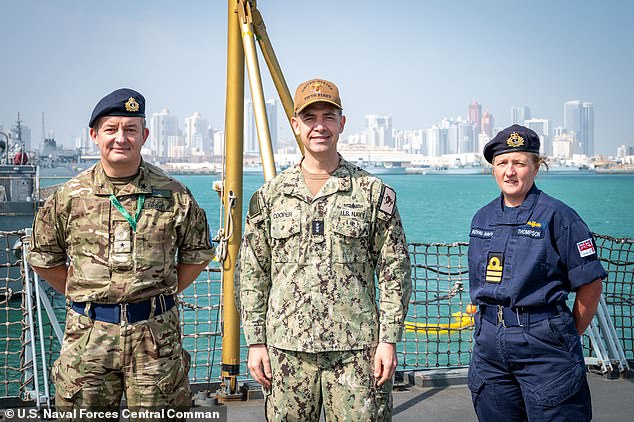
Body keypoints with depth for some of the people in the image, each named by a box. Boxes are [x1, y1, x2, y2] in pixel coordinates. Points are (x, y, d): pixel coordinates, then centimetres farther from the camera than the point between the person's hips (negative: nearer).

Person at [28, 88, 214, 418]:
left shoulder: (173, 195, 1)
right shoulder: (69, 197, 2)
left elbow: (196, 254, 13)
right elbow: (44, 258, 14)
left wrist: (162, 293, 8)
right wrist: (80, 295, 10)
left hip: (155, 332, 0)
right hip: (88, 332, 1)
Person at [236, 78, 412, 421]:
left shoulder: (373, 192, 2)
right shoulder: (270, 196, 7)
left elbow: (394, 272, 2)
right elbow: (252, 274, 8)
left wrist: (388, 340, -4)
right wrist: (255, 342, 3)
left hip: (356, 349, -1)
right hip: (287, 348, 2)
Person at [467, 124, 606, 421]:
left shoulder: (556, 216, -8)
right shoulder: (482, 218, 10)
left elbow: (590, 284, -6)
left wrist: (569, 336, -1)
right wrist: (490, 325, 13)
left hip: (543, 345, -5)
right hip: (489, 343, 6)